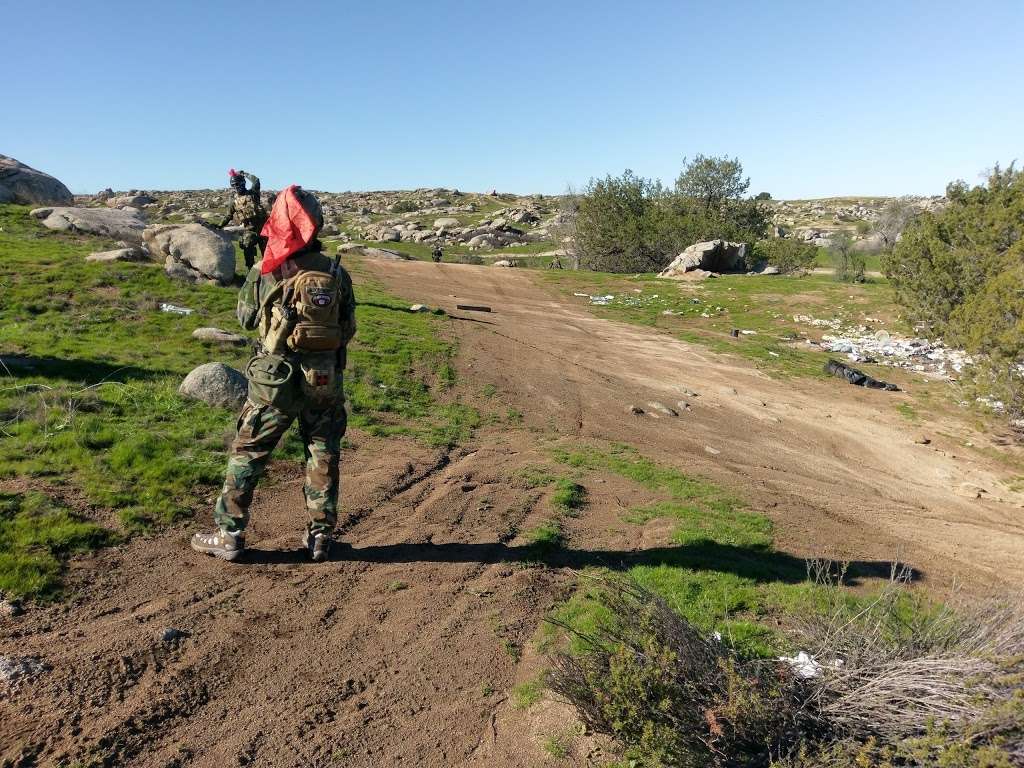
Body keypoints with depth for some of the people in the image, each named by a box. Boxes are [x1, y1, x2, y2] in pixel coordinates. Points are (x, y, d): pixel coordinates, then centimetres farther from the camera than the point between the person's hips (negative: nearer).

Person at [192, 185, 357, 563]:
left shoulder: (263, 273, -9)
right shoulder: (336, 272, -4)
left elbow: (246, 318, 6)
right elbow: (348, 329, 3)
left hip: (274, 380, -2)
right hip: (326, 381, 2)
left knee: (247, 454, 12)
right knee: (323, 458, 13)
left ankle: (229, 535, 18)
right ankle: (321, 536, 21)